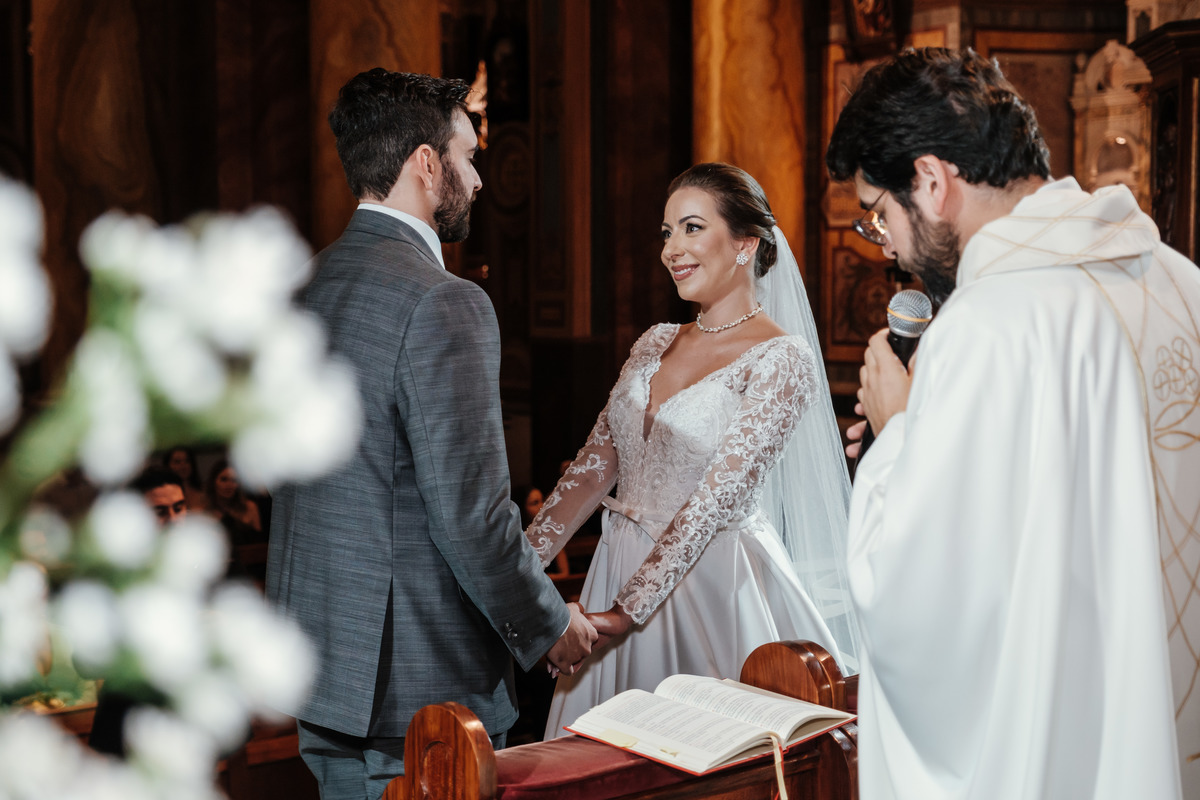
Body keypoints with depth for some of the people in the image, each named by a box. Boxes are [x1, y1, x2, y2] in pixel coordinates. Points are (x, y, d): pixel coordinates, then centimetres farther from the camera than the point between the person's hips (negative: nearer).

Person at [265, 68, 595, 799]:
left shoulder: (306, 288, 7)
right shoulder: (444, 306, -19)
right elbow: (470, 513, -20)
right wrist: (549, 625, -4)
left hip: (319, 657, 8)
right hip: (417, 683, -8)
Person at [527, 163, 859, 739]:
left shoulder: (780, 360, -11)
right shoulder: (654, 345, 10)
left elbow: (717, 496, -20)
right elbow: (593, 467, 7)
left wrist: (626, 609, -26)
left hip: (712, 579, -6)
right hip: (623, 568, 6)